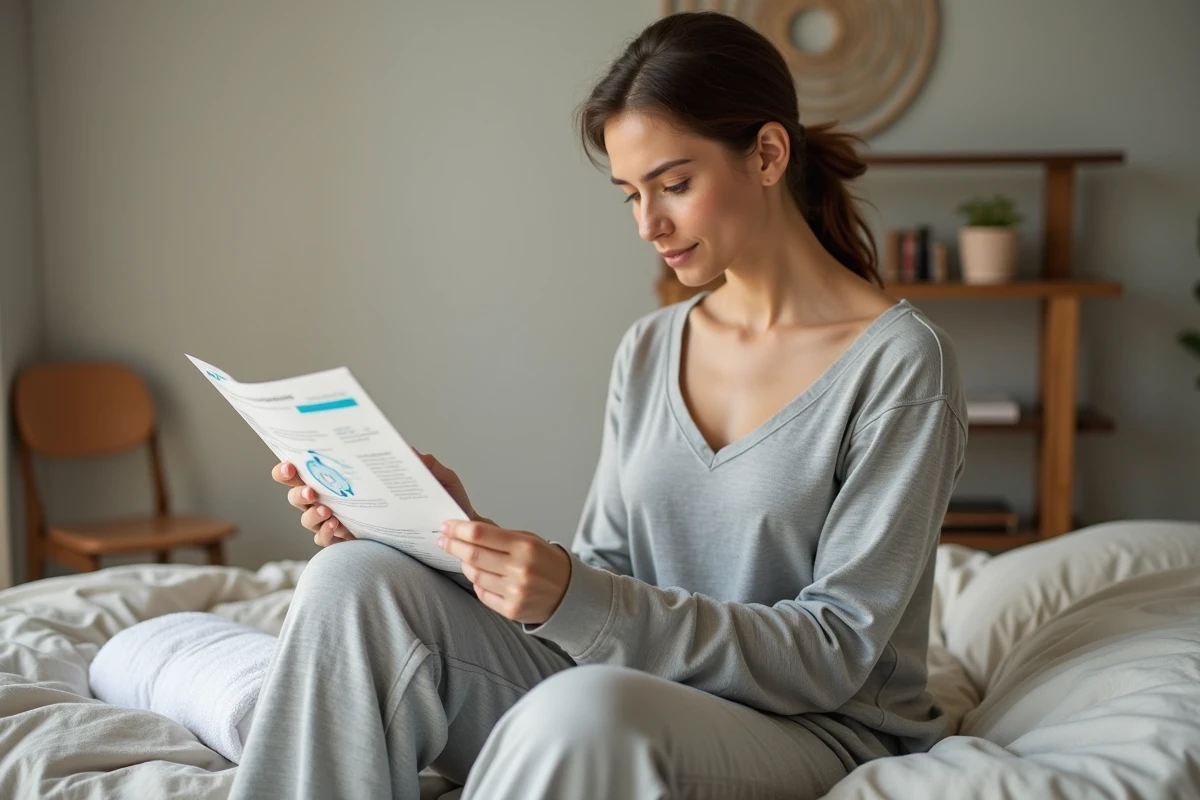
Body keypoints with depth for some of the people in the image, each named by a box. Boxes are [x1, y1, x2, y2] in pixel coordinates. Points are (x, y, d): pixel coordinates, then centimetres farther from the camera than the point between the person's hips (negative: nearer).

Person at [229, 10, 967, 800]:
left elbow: (834, 652, -14)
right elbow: (606, 578, 7)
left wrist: (575, 601, -25)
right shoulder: (648, 351, 9)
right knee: (355, 579, -16)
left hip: (821, 731, -5)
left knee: (583, 707, -38)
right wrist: (465, 529, -13)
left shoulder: (900, 361, -10)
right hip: (638, 688, 5)